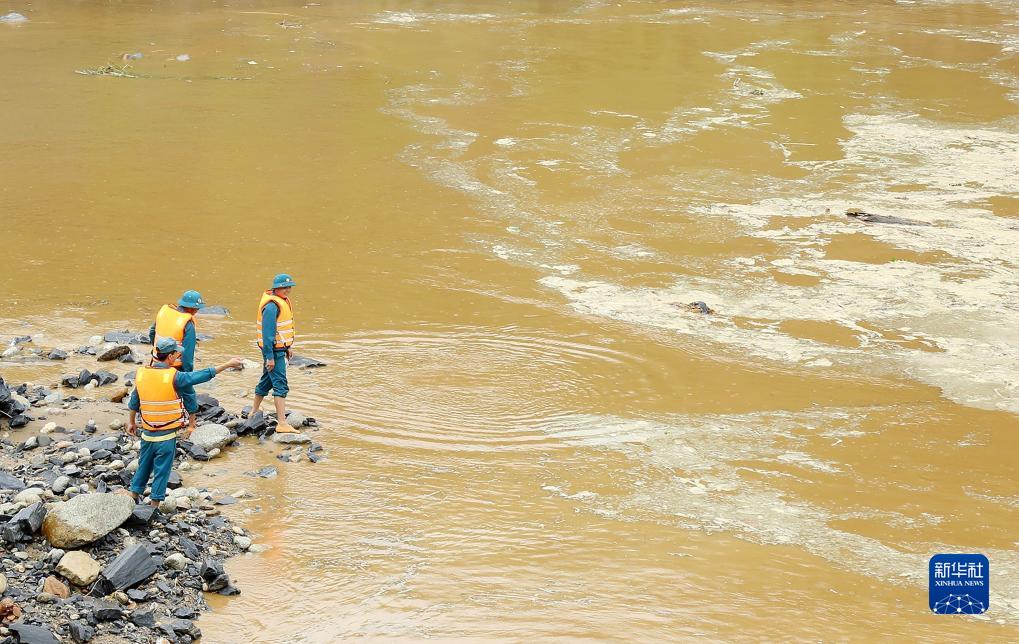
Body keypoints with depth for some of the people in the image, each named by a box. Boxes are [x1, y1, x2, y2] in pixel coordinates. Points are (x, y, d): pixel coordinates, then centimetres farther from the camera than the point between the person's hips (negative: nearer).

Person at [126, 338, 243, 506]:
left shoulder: (141, 373, -3)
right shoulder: (173, 377, -18)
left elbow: (134, 402, 9)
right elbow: (203, 375, -13)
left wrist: (132, 422, 24)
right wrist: (228, 364, -4)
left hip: (147, 433, 5)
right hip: (167, 436, -5)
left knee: (144, 466, 21)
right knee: (162, 470, 8)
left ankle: (134, 494, 30)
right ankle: (155, 503, 14)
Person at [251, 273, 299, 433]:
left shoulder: (283, 301, 11)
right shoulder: (272, 306, -21)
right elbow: (267, 333, -23)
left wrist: (288, 347, 24)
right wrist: (270, 357, -24)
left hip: (280, 348, 10)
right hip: (273, 350, -10)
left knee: (266, 381, 21)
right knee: (280, 385, -13)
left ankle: (254, 413, 36)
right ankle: (282, 424, -16)